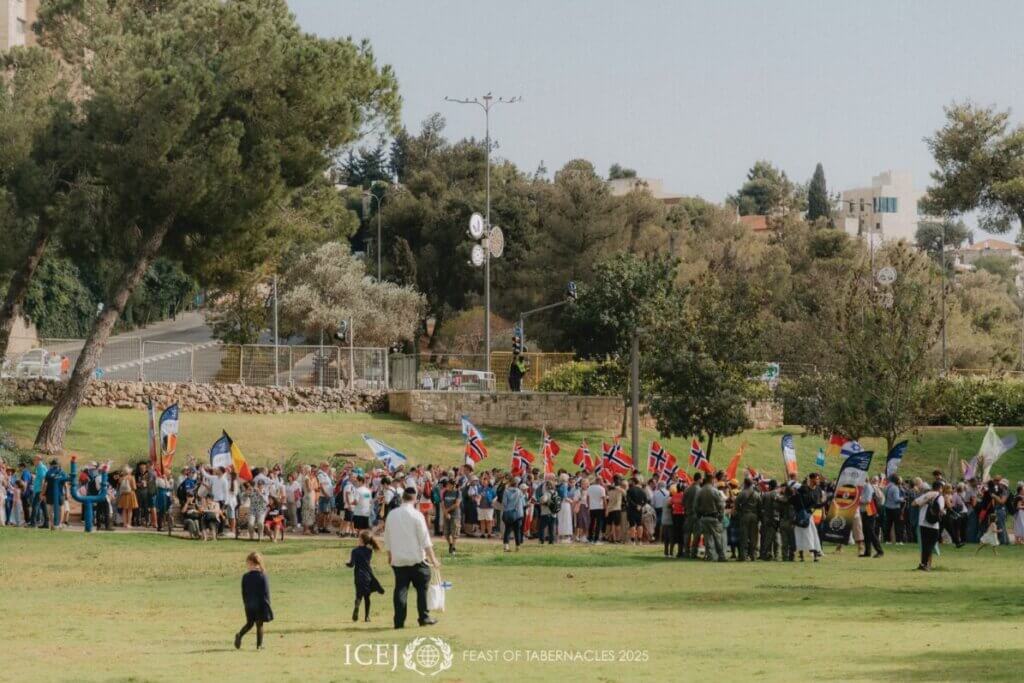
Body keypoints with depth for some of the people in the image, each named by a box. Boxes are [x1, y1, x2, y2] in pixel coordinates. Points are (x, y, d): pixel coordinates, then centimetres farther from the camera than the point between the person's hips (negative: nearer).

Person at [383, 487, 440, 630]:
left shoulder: (392, 515, 5)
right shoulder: (416, 515, -9)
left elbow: (387, 538, 14)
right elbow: (425, 539, -10)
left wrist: (390, 555, 28)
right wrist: (432, 558, -5)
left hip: (398, 559, 4)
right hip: (416, 559, -4)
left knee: (400, 589, 4)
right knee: (422, 587, 9)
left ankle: (399, 621, -1)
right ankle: (424, 617, 9)